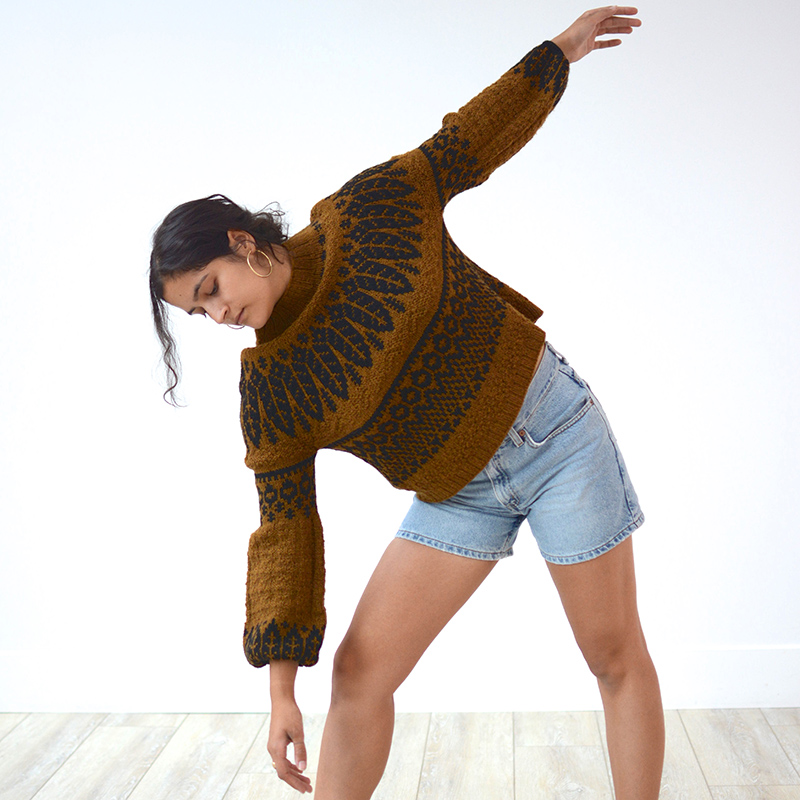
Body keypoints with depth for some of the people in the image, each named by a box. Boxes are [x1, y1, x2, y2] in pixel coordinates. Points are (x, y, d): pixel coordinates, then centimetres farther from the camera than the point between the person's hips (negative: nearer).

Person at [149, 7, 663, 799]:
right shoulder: (270, 391, -7)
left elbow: (466, 145, 3)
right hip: (459, 493, 2)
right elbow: (284, 526, -5)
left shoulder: (365, 212, -12)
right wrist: (281, 681, -7)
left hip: (554, 430, -2)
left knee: (617, 659, 5)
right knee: (359, 670, -3)